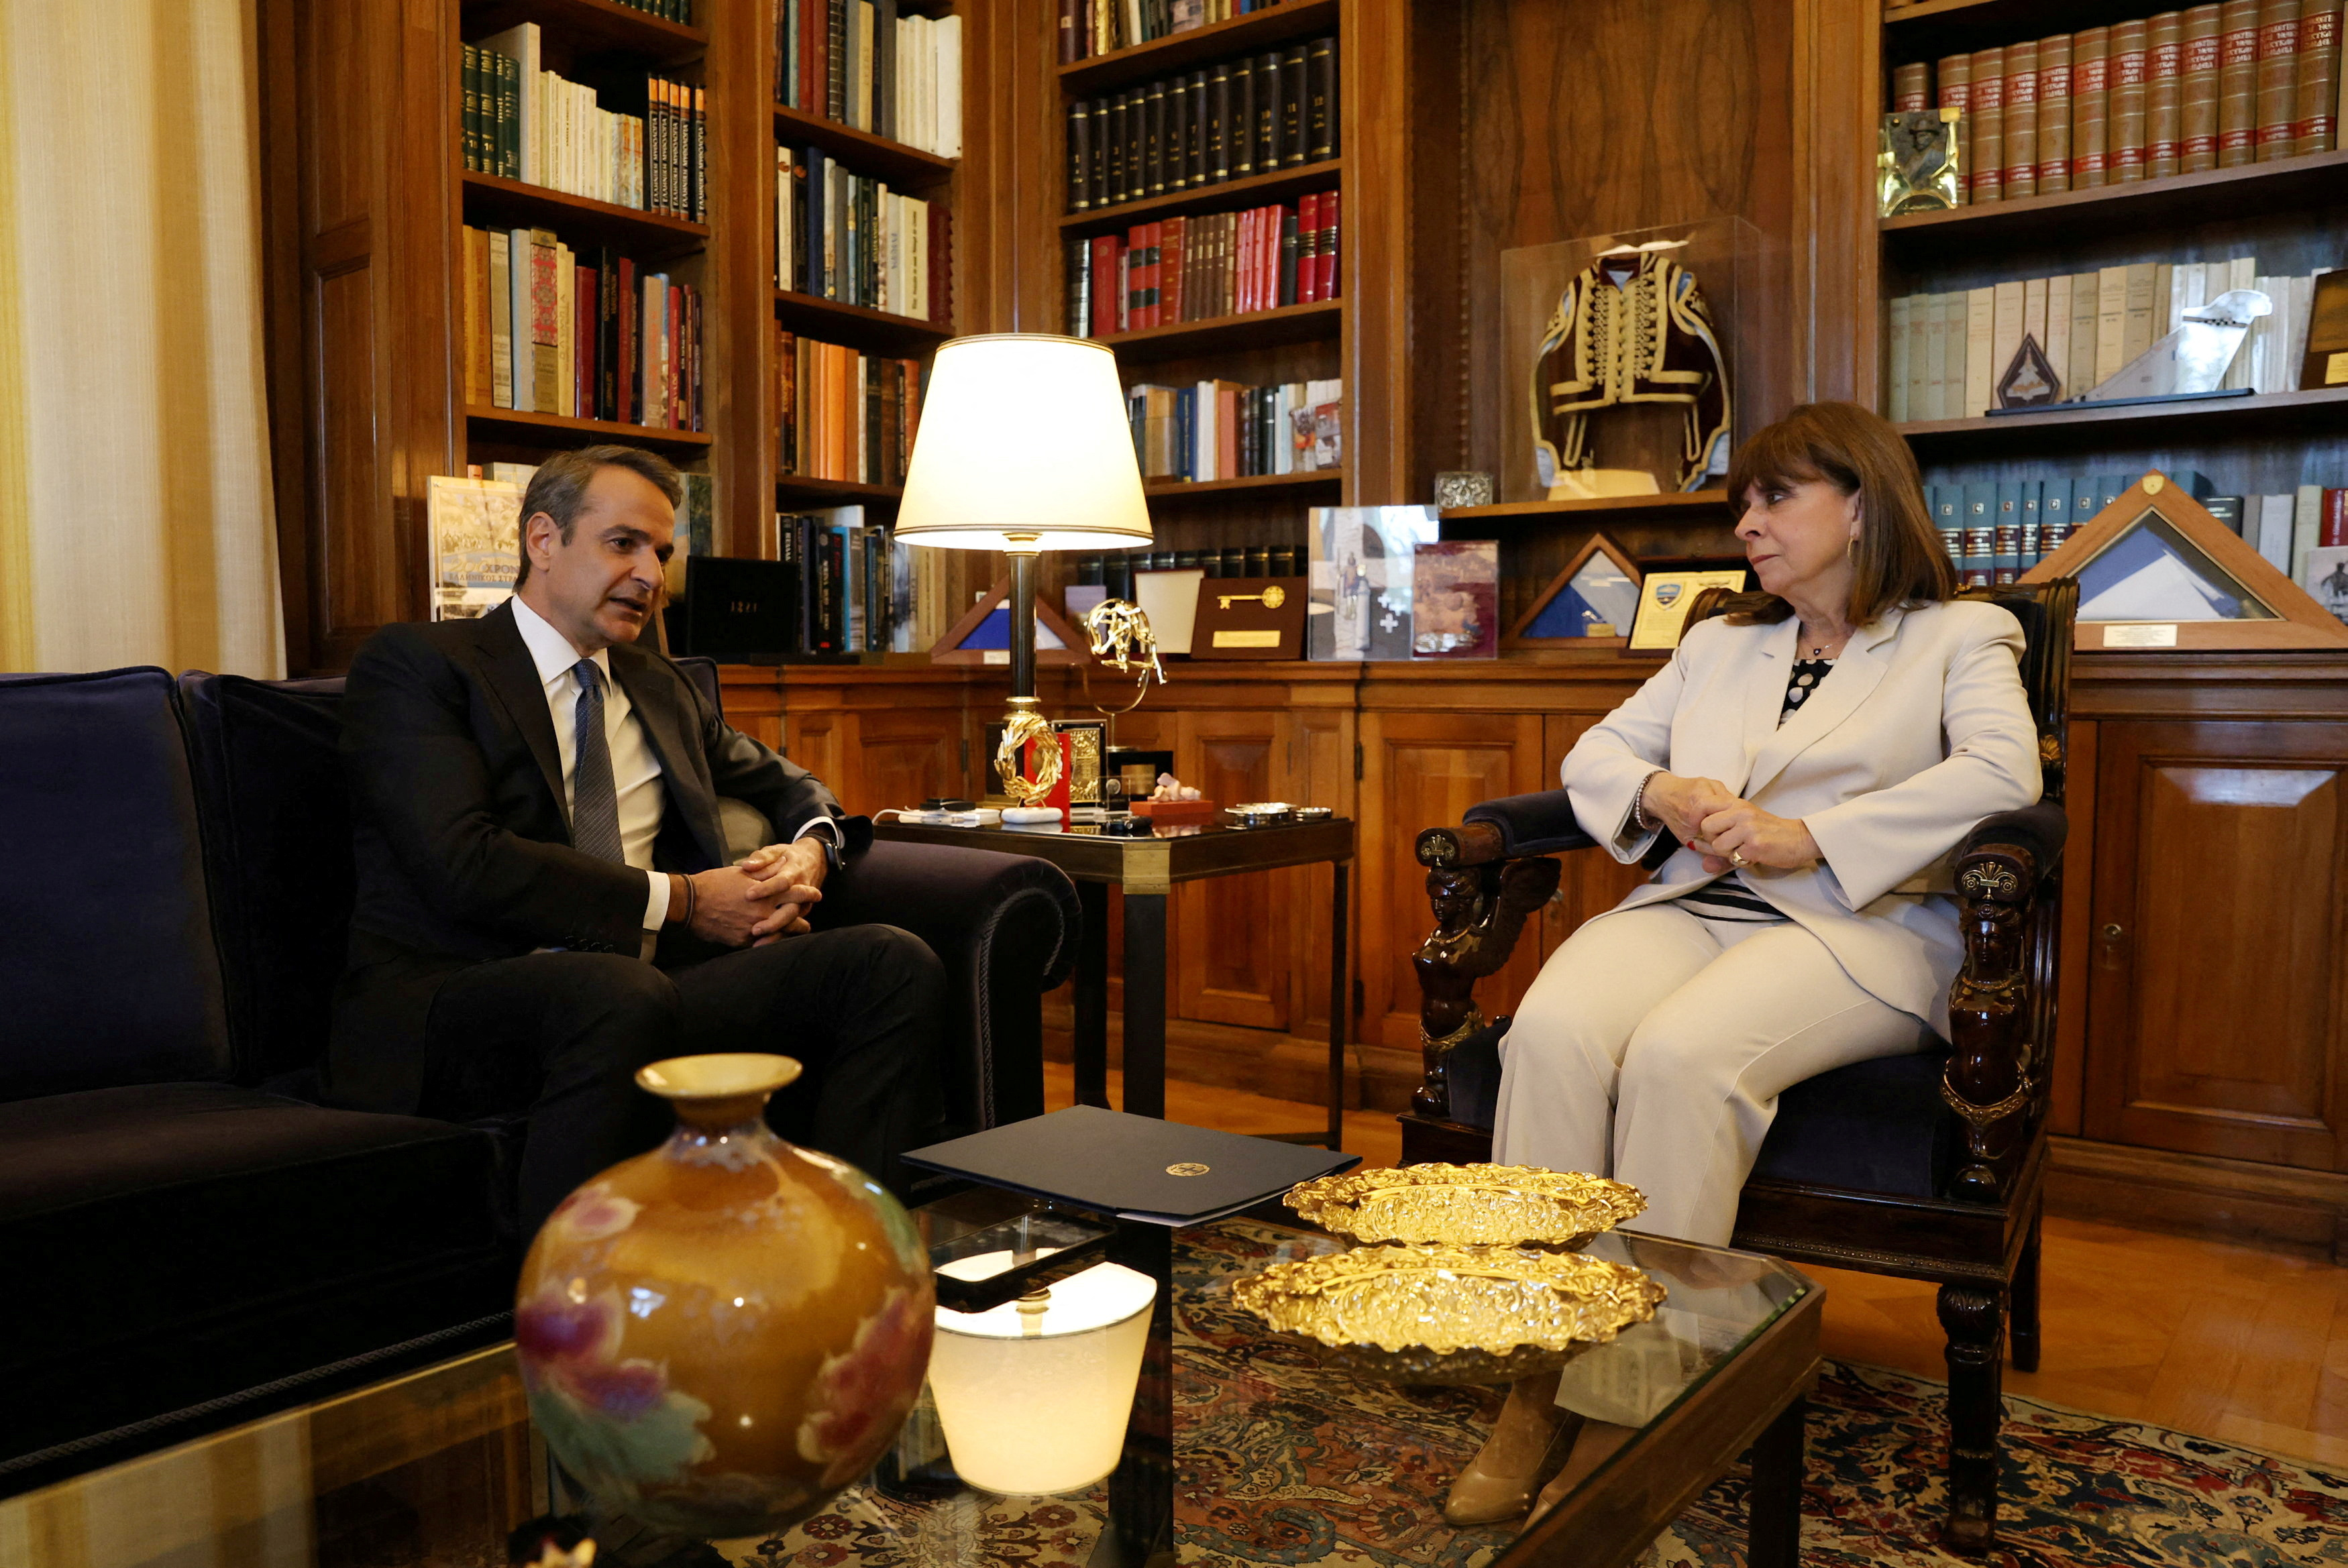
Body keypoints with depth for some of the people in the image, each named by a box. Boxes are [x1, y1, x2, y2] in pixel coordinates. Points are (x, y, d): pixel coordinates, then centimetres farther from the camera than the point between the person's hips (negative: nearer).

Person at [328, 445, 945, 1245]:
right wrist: (678, 899, -9)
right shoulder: (415, 663, 5)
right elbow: (465, 865, -10)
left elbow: (781, 781, 36)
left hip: (651, 982, 6)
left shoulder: (660, 688, 25)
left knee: (896, 963, -17)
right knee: (620, 994, -40)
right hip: (447, 998, -5)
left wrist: (808, 850, 10)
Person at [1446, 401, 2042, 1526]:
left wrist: (1807, 836, -16)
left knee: (1679, 1055, -35)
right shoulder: (1718, 644, 27)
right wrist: (1662, 795, -1)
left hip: (1856, 925, -4)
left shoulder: (1961, 636, 12)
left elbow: (2003, 773, -8)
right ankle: (1536, 1383, -24)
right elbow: (1594, 753, 23)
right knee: (1552, 1029, -29)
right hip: (1691, 906, 4)